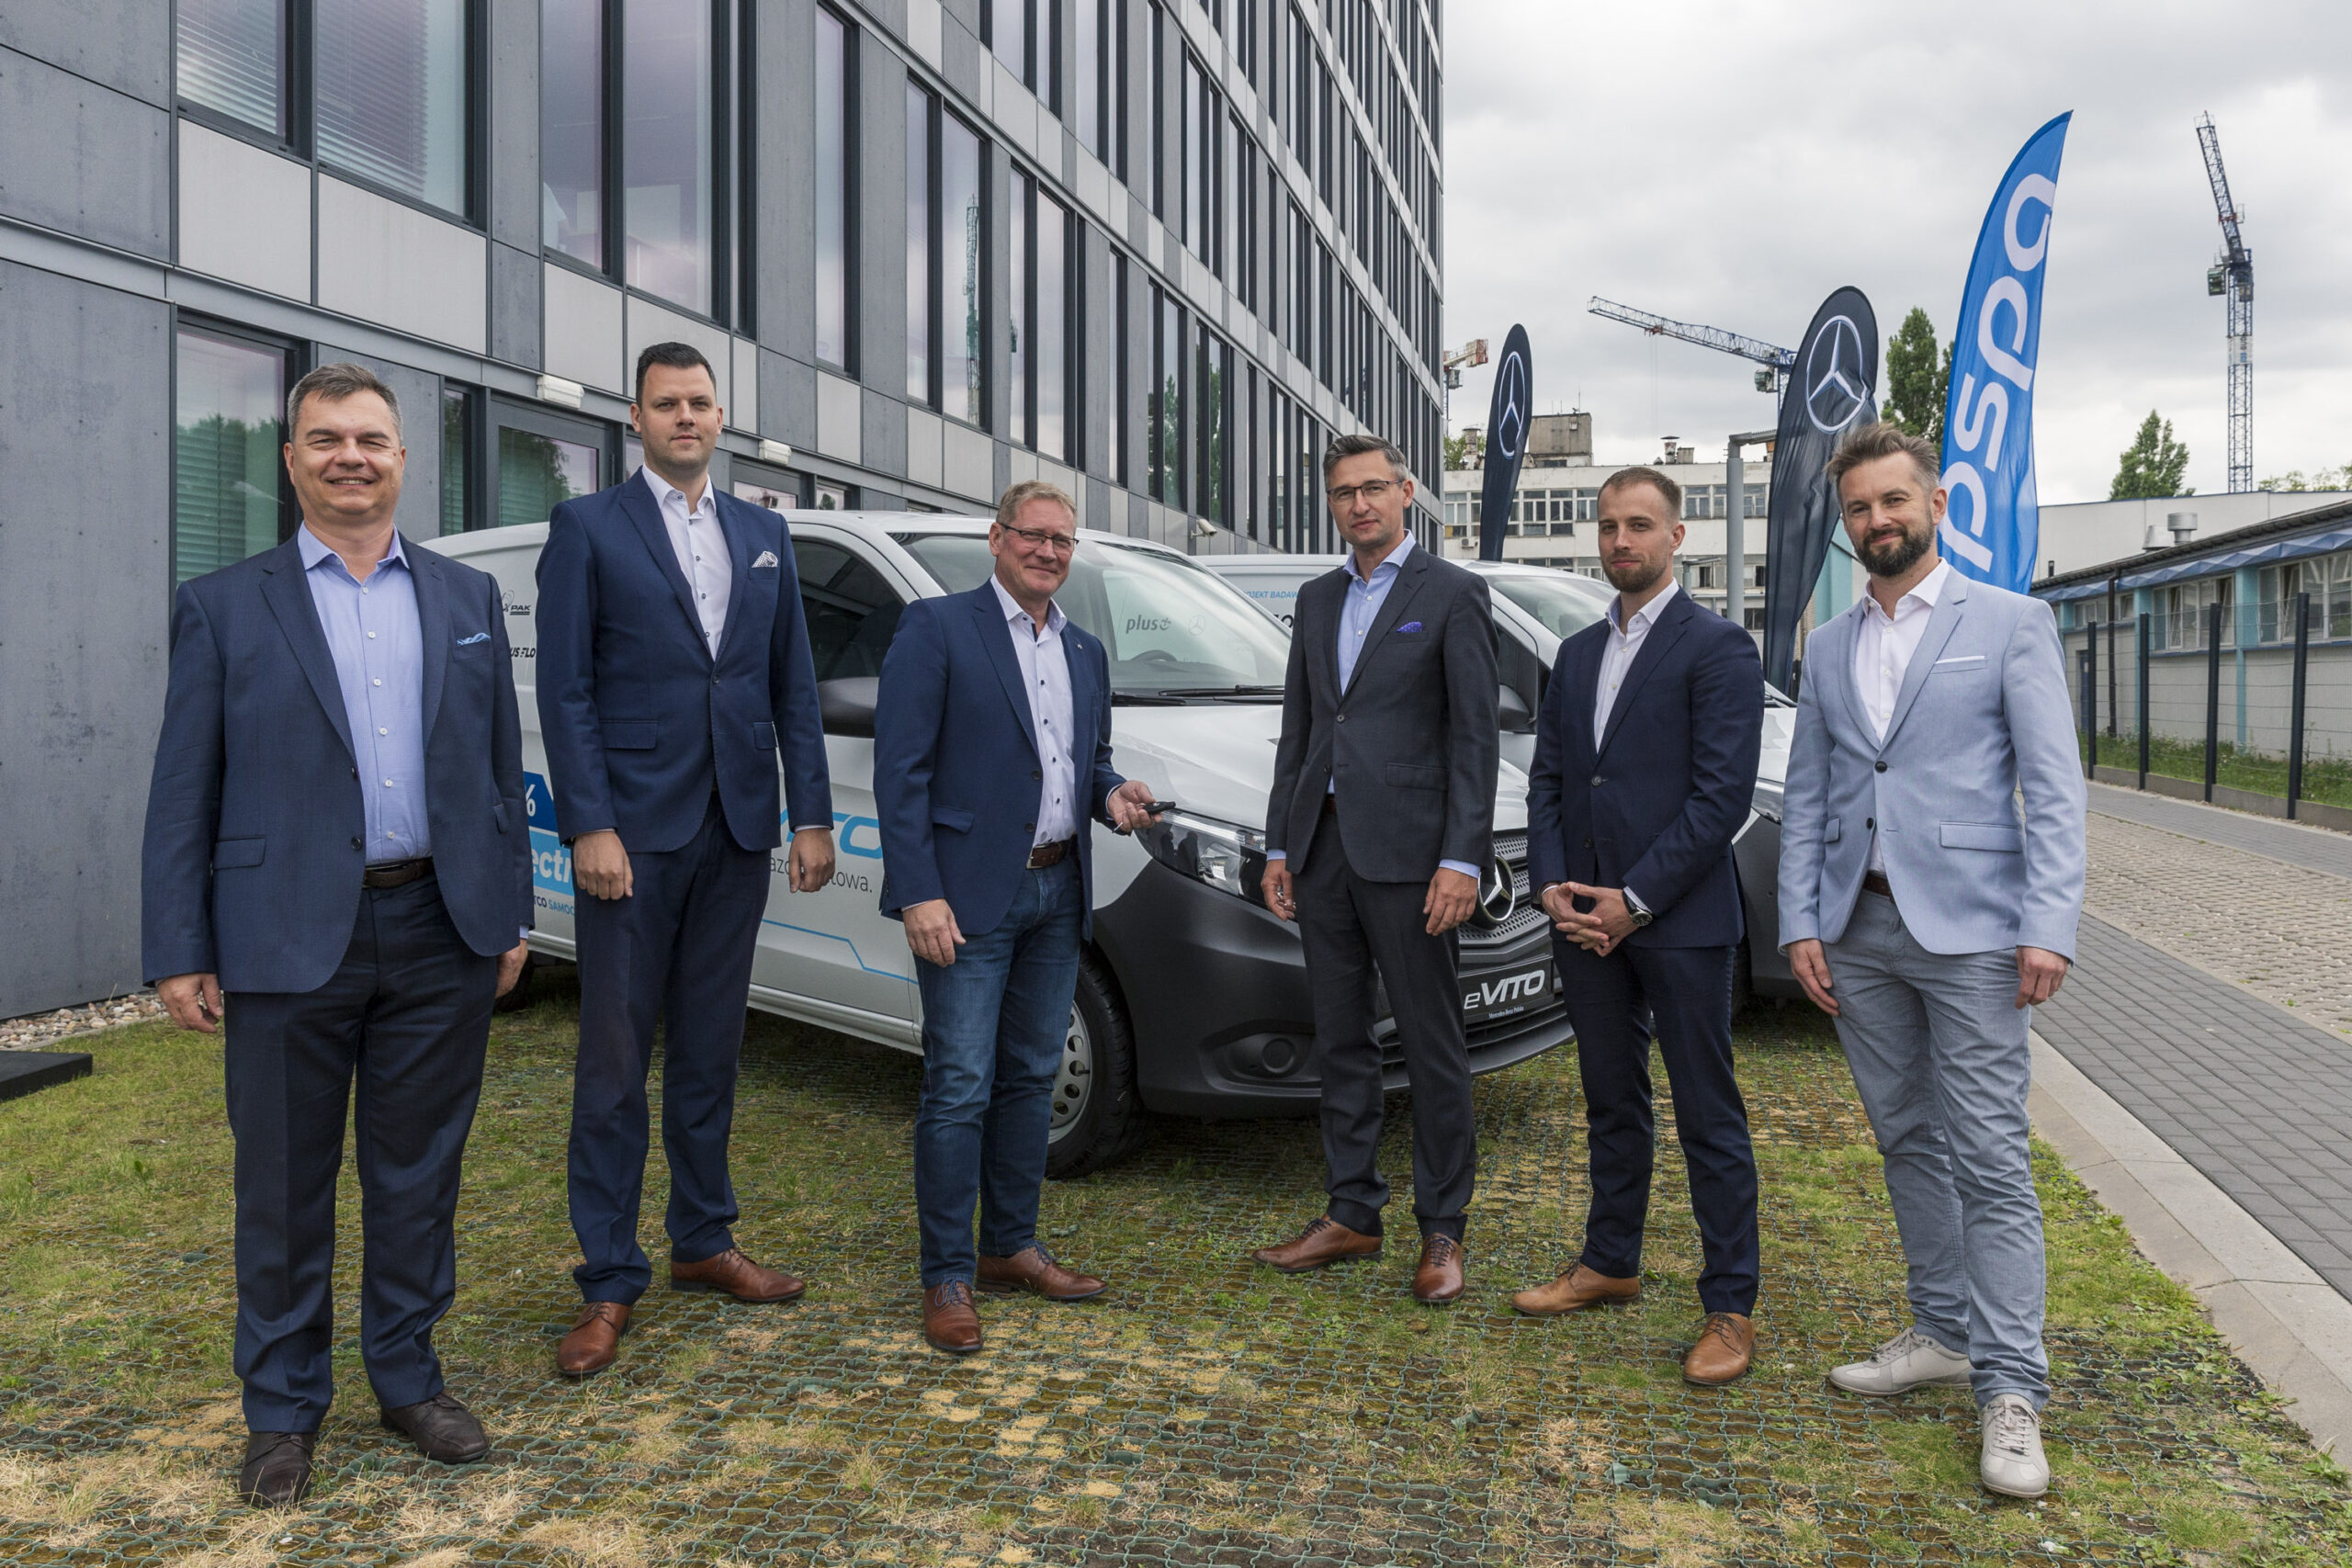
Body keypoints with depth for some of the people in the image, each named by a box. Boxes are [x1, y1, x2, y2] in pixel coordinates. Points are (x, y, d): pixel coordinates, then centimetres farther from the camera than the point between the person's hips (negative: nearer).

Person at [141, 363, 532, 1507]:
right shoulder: (224, 608, 2)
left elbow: (499, 767, 11)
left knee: (418, 1175, 13)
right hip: (290, 942, -2)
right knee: (285, 1189, 9)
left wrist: (509, 917, 8)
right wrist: (179, 954, -4)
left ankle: (408, 1377, 30)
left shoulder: (468, 599, 9)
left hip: (440, 938, 2)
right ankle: (283, 1406, 27)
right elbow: (183, 794, 1)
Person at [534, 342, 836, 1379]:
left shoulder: (764, 535, 14)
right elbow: (565, 691, -6)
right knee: (615, 1063, 1)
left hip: (737, 831, 4)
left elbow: (794, 688, 12)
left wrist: (812, 817, 5)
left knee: (709, 1052, 14)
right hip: (635, 834, -4)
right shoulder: (588, 528, 1)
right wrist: (590, 827, -14)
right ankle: (610, 1283, 11)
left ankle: (703, 1243, 28)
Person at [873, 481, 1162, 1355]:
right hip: (968, 896, -7)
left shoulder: (1085, 652, 16)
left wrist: (1112, 796, 0)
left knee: (1031, 1077, 14)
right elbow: (900, 771, -10)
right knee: (960, 1087, -3)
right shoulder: (937, 627, -5)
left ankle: (1011, 1248, 27)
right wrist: (918, 895, -18)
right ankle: (947, 1278, 8)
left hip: (1058, 891, 7)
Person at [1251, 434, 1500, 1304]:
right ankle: (1351, 1215, 23)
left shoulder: (1453, 593, -2)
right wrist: (1279, 847, 12)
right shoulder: (1316, 599, 16)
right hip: (1323, 848, 6)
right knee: (1340, 1042, 12)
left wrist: (1462, 859, -14)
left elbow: (1475, 735, -7)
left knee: (1432, 1049, 2)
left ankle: (1442, 1230, 14)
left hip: (1405, 850, -6)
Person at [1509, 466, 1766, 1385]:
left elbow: (1722, 794, -13)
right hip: (1586, 921, 6)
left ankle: (1730, 1308, 12)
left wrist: (1634, 899, -14)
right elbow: (1546, 781, 13)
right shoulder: (1577, 654, 15)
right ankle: (1610, 1265, 31)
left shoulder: (1717, 648, -6)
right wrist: (1551, 886, -2)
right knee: (1611, 1103, 17)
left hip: (1680, 921, -6)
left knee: (1708, 1119, 1)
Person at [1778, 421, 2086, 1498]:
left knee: (1990, 1158, -4)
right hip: (1858, 933, 5)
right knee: (1907, 1144, 13)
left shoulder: (2010, 625, 0)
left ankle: (2010, 1391, 4)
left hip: (1967, 931, -5)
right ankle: (1944, 1333, 27)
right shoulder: (1828, 649, 13)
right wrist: (1800, 923, 3)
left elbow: (2054, 791, -5)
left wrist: (2048, 926, -14)